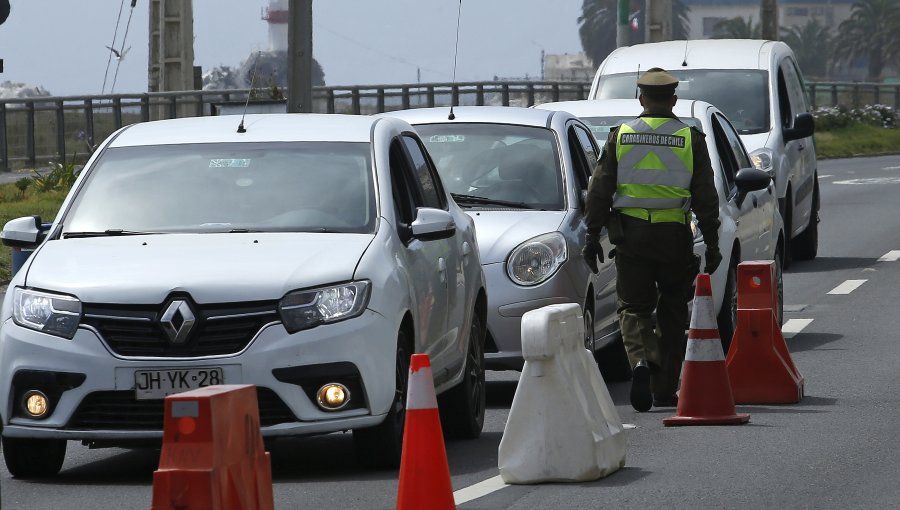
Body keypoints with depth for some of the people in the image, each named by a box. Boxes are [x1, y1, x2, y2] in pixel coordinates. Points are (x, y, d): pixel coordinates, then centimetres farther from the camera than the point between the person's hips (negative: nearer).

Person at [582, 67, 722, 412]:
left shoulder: (620, 136, 2)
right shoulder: (690, 138, 0)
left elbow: (599, 191, 1)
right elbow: (706, 197, 0)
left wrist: (592, 235, 6)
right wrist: (711, 242, 5)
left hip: (630, 235, 0)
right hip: (674, 237, 0)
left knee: (634, 307, 5)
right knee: (672, 313, 12)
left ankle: (641, 360, -25)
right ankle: (665, 390, 14)